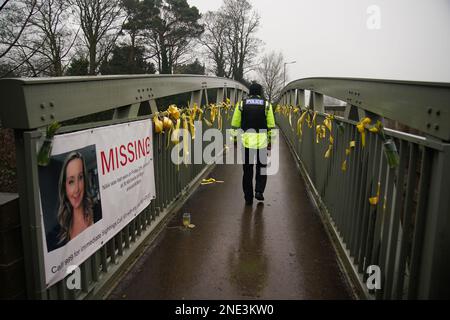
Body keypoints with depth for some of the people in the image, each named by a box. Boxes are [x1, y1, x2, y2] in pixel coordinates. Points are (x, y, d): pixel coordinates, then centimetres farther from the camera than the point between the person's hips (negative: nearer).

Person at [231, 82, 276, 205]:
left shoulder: (241, 104, 4)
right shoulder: (267, 105, 3)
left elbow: (235, 125, 4)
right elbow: (271, 126, 2)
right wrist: (271, 141, 9)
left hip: (246, 142, 1)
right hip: (262, 142, 0)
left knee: (247, 170, 9)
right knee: (261, 167, 17)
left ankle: (248, 198, 14)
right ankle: (259, 191, 3)